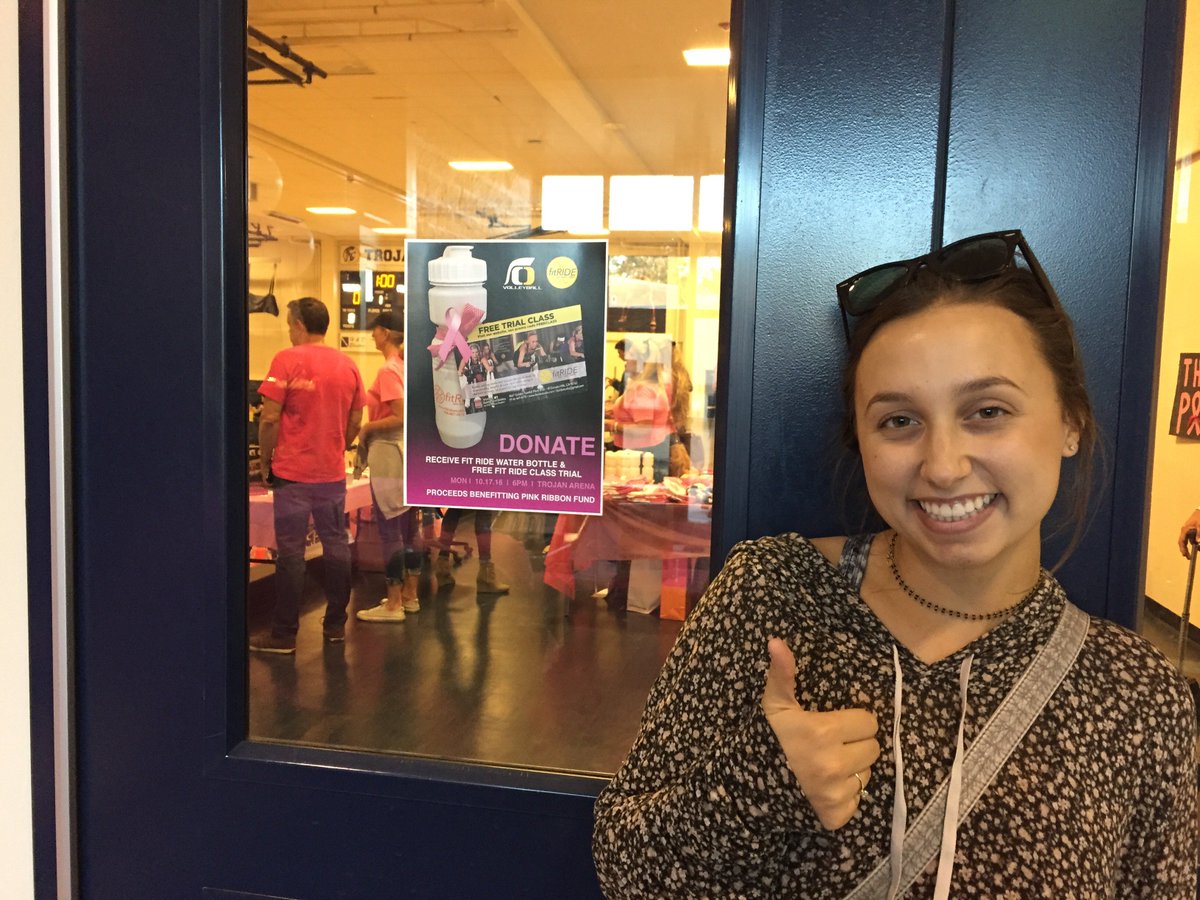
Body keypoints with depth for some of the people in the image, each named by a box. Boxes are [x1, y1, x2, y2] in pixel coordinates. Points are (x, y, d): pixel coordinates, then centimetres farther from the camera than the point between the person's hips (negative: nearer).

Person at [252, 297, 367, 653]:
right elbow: (355, 423, 8)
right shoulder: (348, 365, 5)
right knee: (336, 545, 11)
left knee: (291, 551, 1)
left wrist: (265, 462, 0)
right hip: (333, 473, 4)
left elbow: (270, 419, -12)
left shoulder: (287, 360, -9)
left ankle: (284, 634, 8)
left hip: (292, 472, -4)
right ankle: (336, 625, 19)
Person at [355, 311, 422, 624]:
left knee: (389, 529, -3)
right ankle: (410, 596, 23)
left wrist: (366, 428, -10)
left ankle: (393, 604, 4)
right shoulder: (407, 366, 10)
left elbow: (401, 417, -22)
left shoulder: (388, 370, -15)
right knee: (408, 529, 14)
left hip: (388, 452, -9)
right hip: (409, 449, 9)